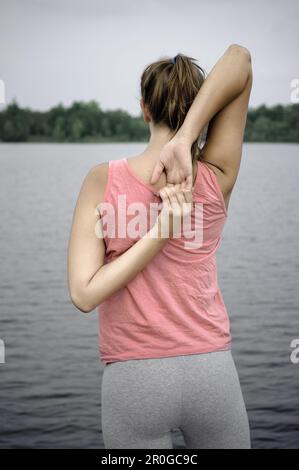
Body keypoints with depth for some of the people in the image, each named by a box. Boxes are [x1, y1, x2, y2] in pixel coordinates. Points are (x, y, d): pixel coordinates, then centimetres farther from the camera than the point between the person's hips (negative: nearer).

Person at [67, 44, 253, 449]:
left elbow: (84, 294, -14)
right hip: (211, 371, 1)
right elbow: (240, 58, -7)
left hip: (133, 378, -1)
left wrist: (159, 235, -17)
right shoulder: (216, 180, -8)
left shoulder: (103, 179, -9)